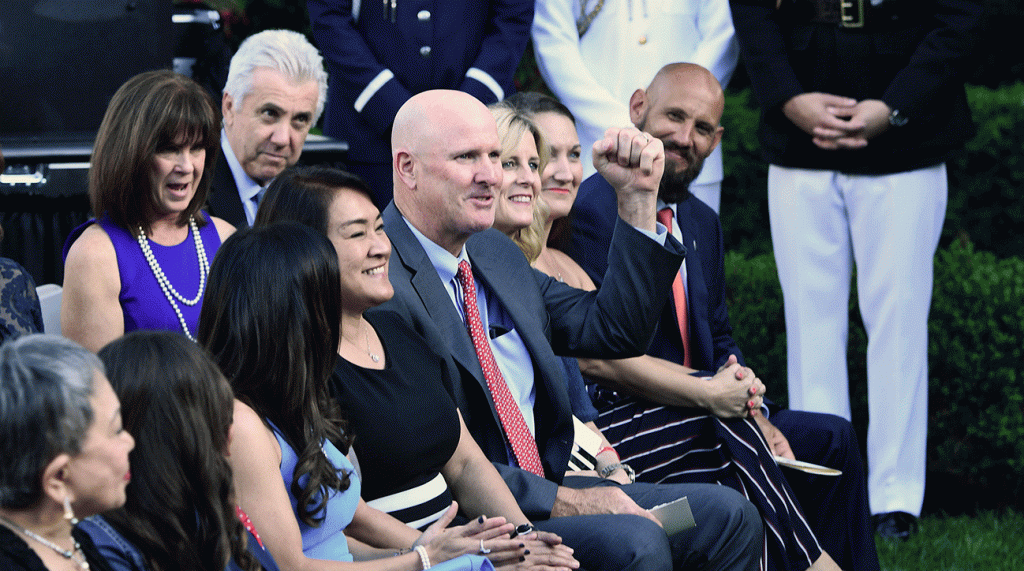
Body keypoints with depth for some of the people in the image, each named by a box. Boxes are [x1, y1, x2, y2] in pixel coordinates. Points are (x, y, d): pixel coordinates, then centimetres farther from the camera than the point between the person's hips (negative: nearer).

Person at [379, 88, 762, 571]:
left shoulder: (494, 253, 14)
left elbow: (614, 332, 16)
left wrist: (638, 195, 9)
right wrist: (563, 500, -19)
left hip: (543, 485, 9)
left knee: (727, 516, -1)